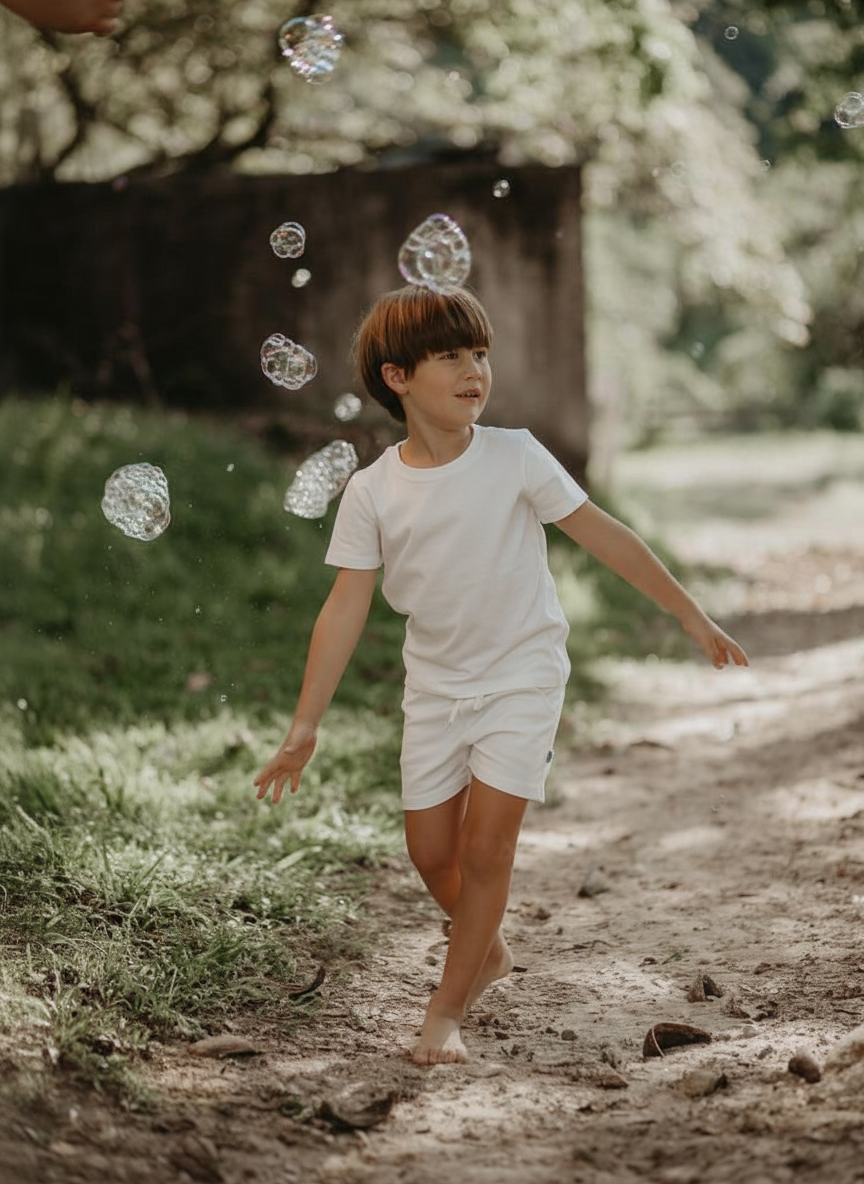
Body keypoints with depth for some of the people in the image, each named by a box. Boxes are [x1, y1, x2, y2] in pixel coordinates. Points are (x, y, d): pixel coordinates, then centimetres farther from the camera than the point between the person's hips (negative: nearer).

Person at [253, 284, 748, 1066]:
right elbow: (346, 609, -7)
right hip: (436, 685, 3)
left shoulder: (513, 457, -12)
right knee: (431, 850, 7)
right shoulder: (372, 493, -8)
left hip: (522, 677, -3)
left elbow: (606, 536, -5)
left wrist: (692, 617, -1)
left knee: (485, 844, -8)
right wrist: (305, 728, -9)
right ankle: (489, 952, 37)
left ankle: (447, 1012, 8)